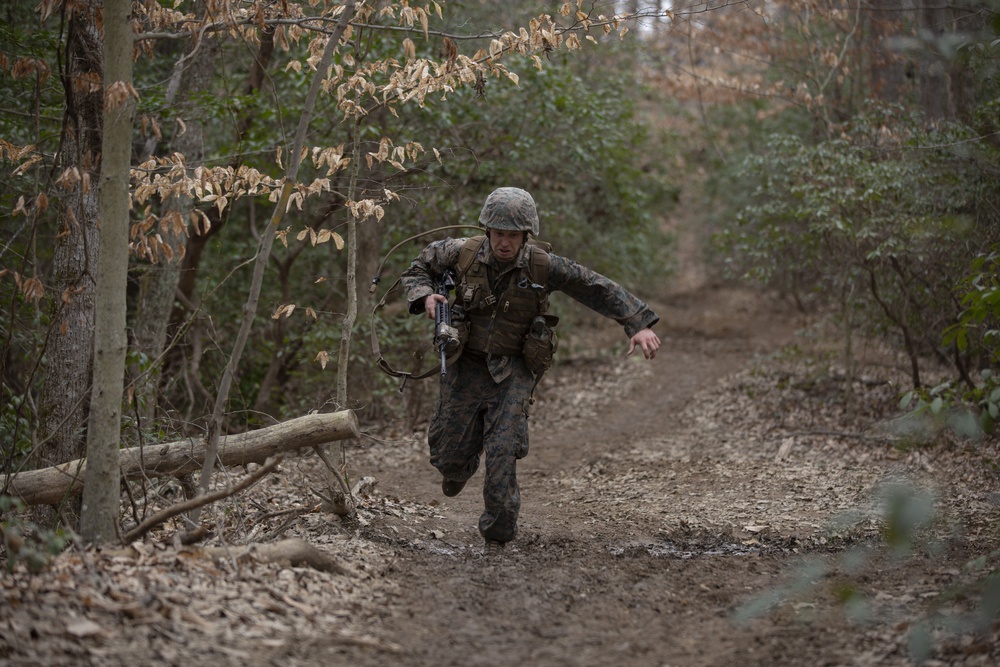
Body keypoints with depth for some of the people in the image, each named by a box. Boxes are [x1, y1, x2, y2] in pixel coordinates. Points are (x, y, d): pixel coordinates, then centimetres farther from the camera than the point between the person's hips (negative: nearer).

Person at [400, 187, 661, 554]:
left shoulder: (542, 265, -16)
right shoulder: (463, 254, -11)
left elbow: (599, 289, -12)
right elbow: (419, 267, 6)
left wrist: (639, 325, -20)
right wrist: (425, 296, -15)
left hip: (513, 372, -2)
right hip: (466, 367, 2)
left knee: (502, 459, -11)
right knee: (450, 458, 6)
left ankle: (497, 538, 8)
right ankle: (460, 467, 46)